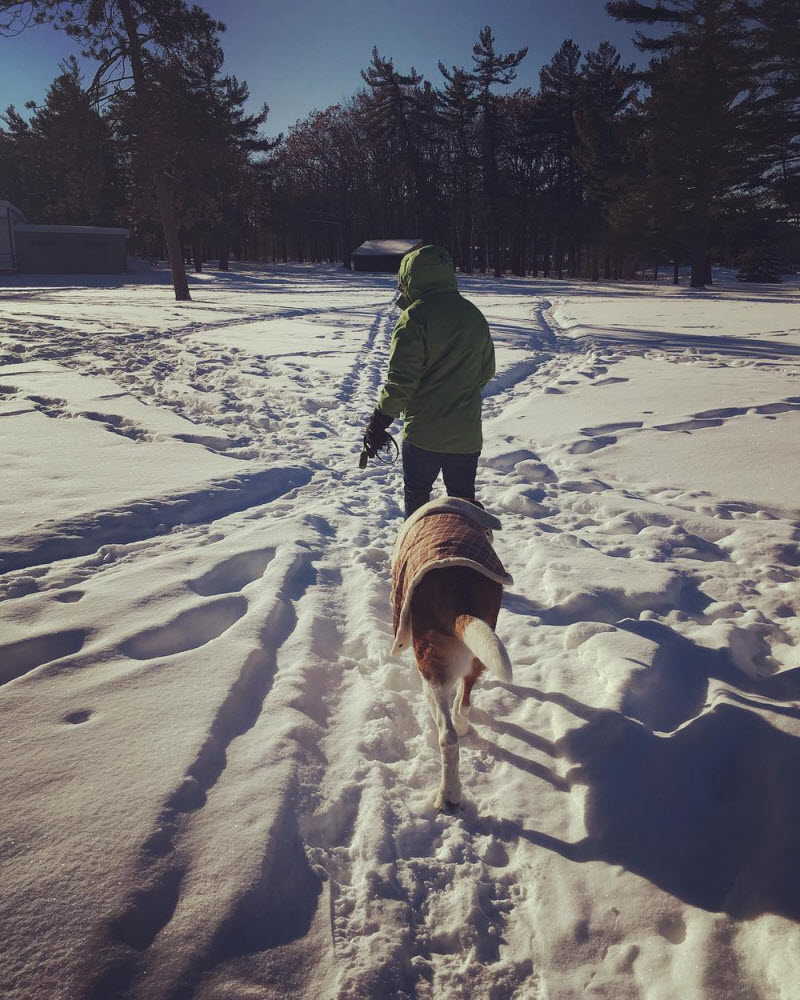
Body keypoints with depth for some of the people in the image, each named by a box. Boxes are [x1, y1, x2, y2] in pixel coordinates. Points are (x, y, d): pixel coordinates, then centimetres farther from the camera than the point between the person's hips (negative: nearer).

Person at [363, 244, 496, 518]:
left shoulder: (415, 316, -14)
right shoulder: (474, 315, 7)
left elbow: (401, 378, -19)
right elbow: (486, 371, 17)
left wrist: (379, 422, -11)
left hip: (424, 433, -5)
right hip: (467, 434, 5)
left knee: (416, 495, 13)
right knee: (463, 499, 16)